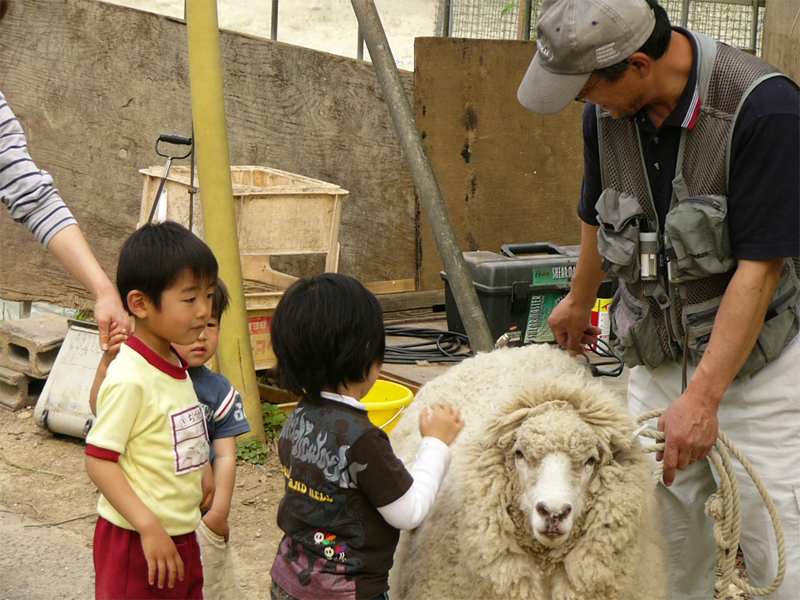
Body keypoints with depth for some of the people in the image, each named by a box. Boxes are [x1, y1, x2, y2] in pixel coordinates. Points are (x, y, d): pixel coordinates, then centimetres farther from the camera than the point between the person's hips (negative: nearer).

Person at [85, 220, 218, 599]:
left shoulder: (176, 366, 7)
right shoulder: (129, 379, -21)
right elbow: (99, 461, -22)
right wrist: (150, 527, -26)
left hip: (181, 536, 9)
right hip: (136, 542, -9)